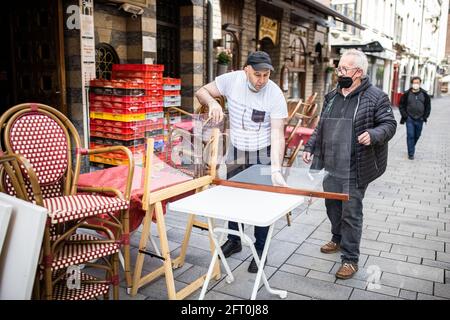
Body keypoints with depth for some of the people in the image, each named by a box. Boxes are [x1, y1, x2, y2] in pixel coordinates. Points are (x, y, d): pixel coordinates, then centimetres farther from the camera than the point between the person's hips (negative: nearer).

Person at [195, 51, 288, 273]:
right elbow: (201, 91, -5)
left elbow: (277, 134, -25)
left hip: (263, 156, -3)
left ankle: (260, 251, 22)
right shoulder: (232, 80, -14)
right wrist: (213, 102, -29)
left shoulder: (275, 94, -21)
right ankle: (234, 240, 40)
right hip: (236, 154, 4)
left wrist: (276, 169, -36)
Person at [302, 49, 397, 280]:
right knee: (332, 206, 20)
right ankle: (338, 240, 44)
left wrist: (373, 135, -26)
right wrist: (310, 147, 12)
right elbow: (321, 127, 18)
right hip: (330, 166, 6)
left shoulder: (376, 97, -7)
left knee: (351, 213, 0)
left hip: (355, 170, -6)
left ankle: (350, 259, 14)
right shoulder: (331, 97, 12)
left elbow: (389, 124, -7)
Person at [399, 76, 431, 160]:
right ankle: (411, 153, 0)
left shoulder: (424, 94, 2)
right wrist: (405, 115, -6)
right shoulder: (407, 94, -2)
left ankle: (411, 148, 35)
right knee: (410, 136, -5)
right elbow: (401, 105, 3)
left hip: (420, 119, 2)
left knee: (417, 136, 12)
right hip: (410, 119, -2)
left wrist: (425, 117, 0)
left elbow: (428, 106, 8)